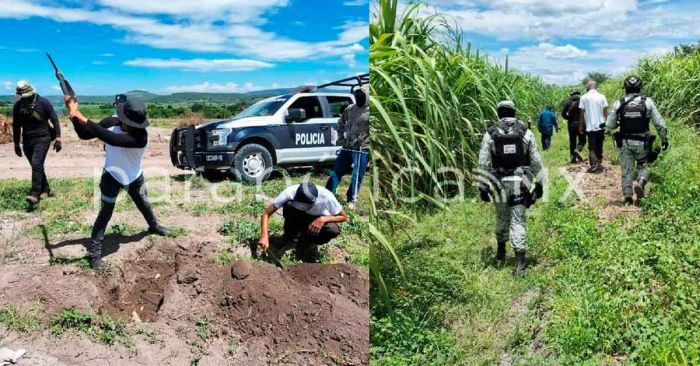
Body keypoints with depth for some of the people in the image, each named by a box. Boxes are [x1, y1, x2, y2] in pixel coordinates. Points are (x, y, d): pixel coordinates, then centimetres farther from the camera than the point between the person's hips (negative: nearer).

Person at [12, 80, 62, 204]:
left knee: (37, 165, -19)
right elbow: (16, 126, 14)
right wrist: (16, 144, 17)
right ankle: (46, 190, 24)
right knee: (37, 166, 10)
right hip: (27, 141, 5)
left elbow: (55, 120, -6)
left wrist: (58, 139, -11)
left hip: (42, 139, -5)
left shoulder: (43, 102, -8)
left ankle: (35, 194, -23)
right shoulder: (18, 106, 4)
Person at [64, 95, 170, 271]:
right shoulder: (110, 123, -23)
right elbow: (84, 135, -10)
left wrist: (84, 119, -51)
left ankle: (154, 226, 54)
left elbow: (111, 139, -49)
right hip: (112, 174, 0)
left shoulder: (141, 136, -36)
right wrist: (75, 115, -26)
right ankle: (94, 253, -1)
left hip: (134, 177, 0)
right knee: (106, 212, -7)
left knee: (144, 205, 23)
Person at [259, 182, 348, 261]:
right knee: (288, 205, -32)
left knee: (333, 230, -33)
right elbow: (266, 214, -26)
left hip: (318, 223, 0)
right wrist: (264, 235, -40)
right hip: (297, 221, 0)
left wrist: (323, 219, -32)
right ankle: (290, 240, -10)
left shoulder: (326, 197, -32)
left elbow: (344, 217, -18)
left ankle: (306, 243, -4)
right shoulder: (290, 192, -31)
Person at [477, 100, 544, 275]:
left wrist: (482, 187, 3)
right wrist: (539, 182, 9)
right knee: (518, 221, 1)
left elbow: (483, 164, -4)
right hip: (520, 182, 0)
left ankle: (501, 252, 33)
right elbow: (536, 161, 0)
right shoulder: (525, 132, 0)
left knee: (502, 218, 19)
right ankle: (520, 262, -4)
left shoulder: (490, 134, -2)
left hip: (499, 182, 0)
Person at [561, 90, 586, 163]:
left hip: (571, 124, 3)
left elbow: (563, 114, 2)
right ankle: (577, 150, -23)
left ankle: (573, 157, 7)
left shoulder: (568, 101, 5)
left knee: (572, 141, 9)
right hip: (581, 124, -3)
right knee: (582, 140, 5)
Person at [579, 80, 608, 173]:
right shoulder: (602, 97, 0)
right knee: (599, 146, 13)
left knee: (592, 147, 1)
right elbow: (605, 112, -2)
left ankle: (594, 163, -17)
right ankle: (599, 164, 17)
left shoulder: (584, 97, -3)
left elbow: (582, 113, -2)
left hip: (590, 126, -2)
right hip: (600, 125, 2)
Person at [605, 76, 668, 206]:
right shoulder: (647, 102, -5)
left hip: (625, 142, 0)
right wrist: (664, 139, 9)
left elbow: (609, 125, -2)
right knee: (642, 166, 18)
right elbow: (660, 123, -3)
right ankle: (641, 182, -11)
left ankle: (628, 198, 12)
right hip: (642, 142, 0)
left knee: (627, 170, 11)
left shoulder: (618, 104, -4)